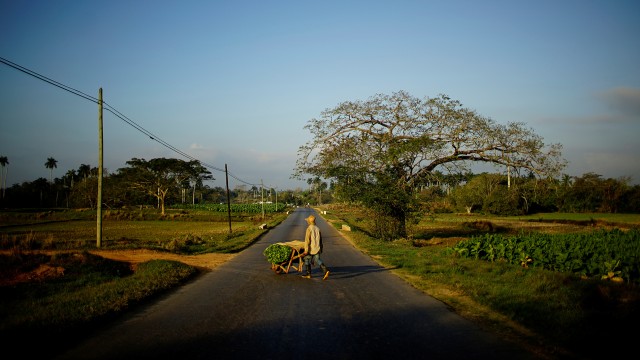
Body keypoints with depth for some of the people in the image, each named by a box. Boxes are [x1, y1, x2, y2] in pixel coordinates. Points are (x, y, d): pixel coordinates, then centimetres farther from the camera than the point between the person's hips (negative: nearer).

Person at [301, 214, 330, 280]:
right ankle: (325, 270, -16)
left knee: (307, 260, 13)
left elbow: (307, 240, -17)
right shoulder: (317, 228, 6)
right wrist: (321, 248, 23)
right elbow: (320, 239, 13)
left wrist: (306, 250, -17)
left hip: (310, 248, -5)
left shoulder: (309, 229, -13)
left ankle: (308, 274, 20)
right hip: (317, 248, 5)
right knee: (317, 260, 6)